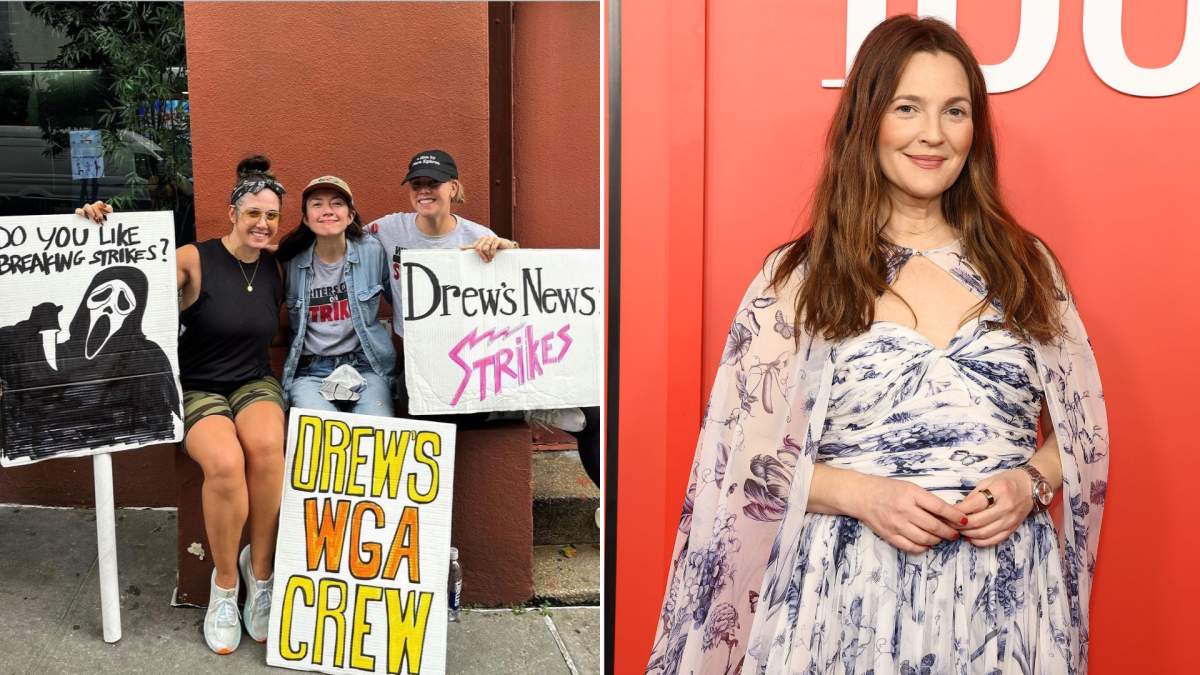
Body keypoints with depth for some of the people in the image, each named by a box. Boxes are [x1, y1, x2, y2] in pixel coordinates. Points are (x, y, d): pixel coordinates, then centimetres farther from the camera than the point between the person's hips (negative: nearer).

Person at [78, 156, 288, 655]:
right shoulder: (195, 260, -9)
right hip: (198, 389, -3)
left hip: (255, 383, 3)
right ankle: (225, 584, -10)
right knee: (224, 464, -35)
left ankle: (261, 572, -15)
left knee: (266, 447, -34)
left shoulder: (274, 267, 6)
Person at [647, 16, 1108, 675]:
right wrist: (862, 495, -16)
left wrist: (1027, 483, -8)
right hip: (850, 595, -2)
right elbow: (747, 457, -3)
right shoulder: (799, 276, -2)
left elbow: (1083, 434, 11)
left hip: (1002, 595, 3)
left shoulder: (1024, 265, 5)